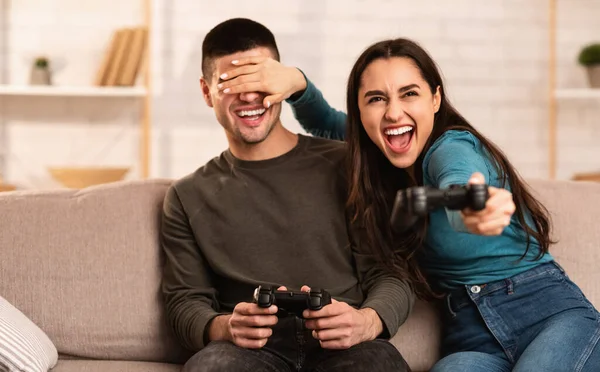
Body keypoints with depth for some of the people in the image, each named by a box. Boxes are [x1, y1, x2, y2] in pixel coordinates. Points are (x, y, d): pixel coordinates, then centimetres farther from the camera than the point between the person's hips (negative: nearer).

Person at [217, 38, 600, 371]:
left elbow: (457, 186, -36)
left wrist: (474, 210, -62)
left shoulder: (452, 148, -12)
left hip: (550, 311, -4)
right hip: (473, 338, 4)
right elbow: (324, 122, 19)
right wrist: (295, 82, -5)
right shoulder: (382, 163, 7)